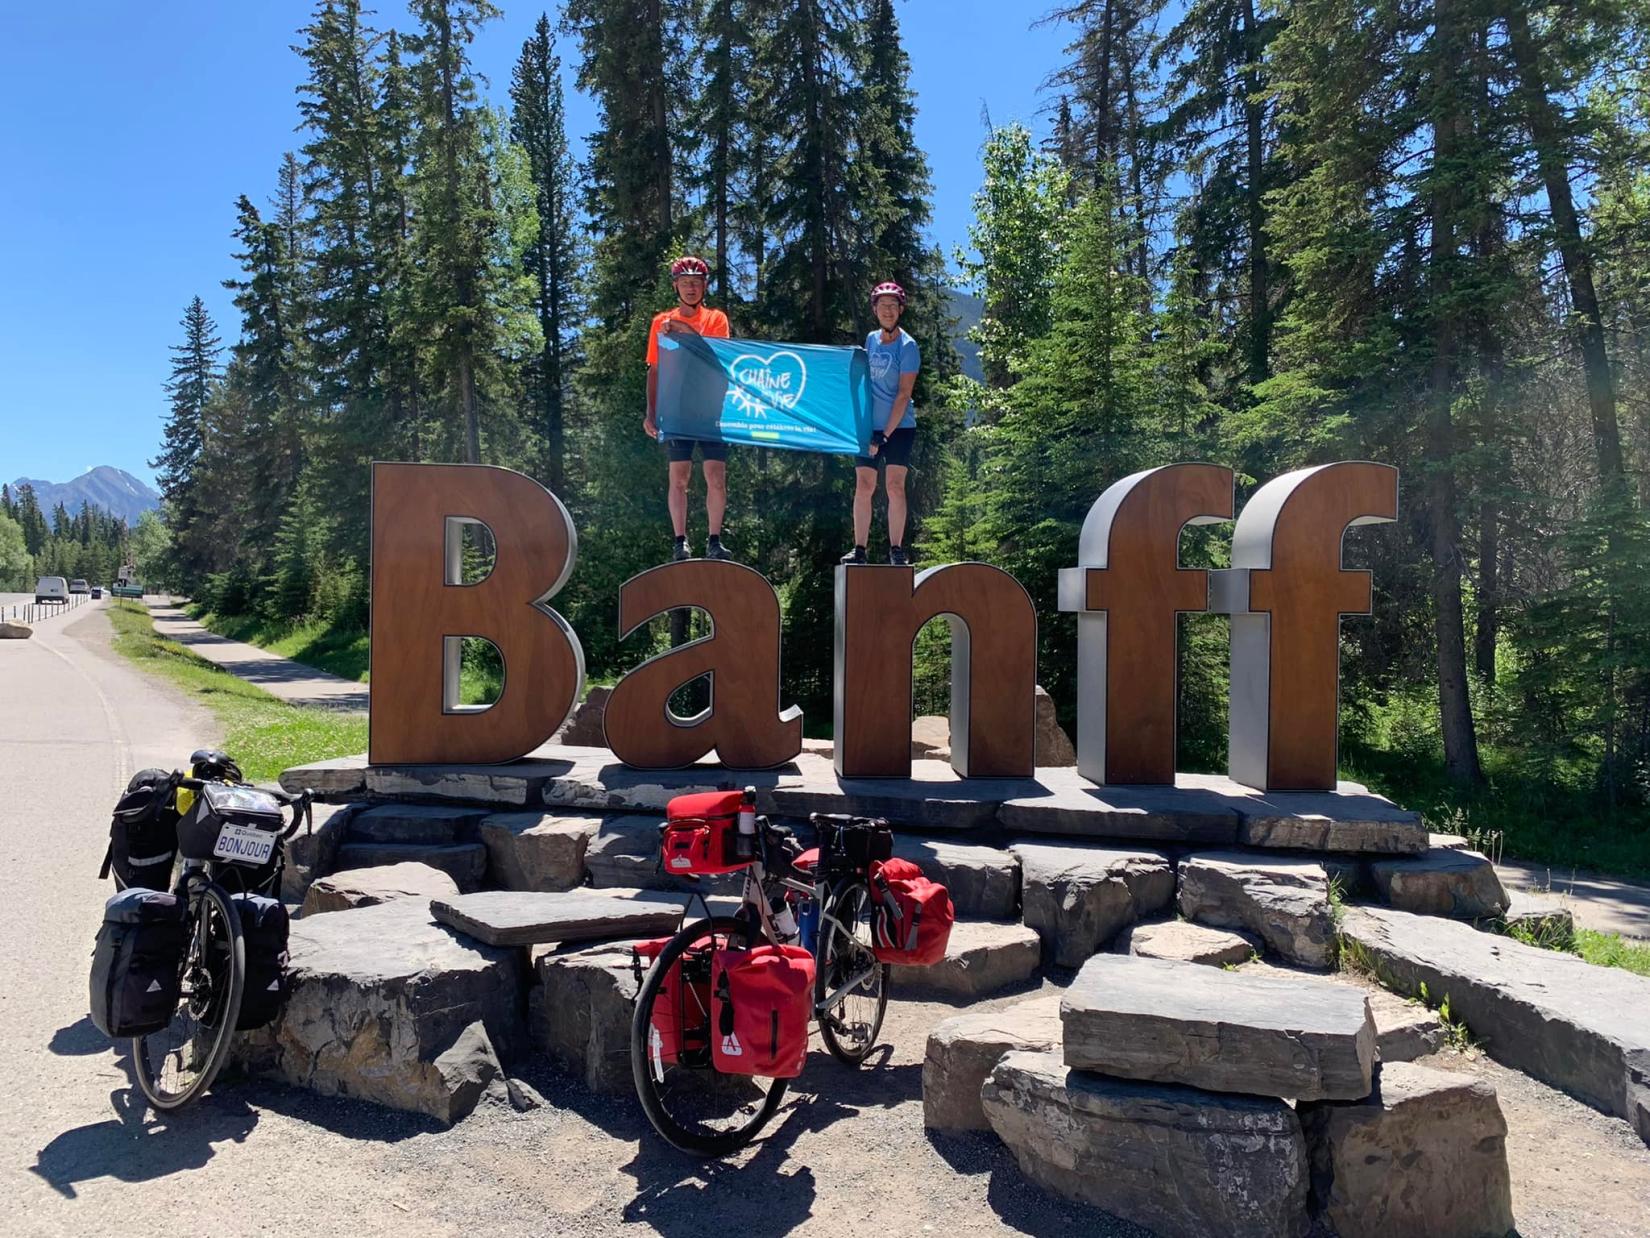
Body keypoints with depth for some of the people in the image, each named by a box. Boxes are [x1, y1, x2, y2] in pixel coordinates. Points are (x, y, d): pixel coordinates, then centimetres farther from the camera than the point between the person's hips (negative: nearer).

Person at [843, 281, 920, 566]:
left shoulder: (907, 346, -7)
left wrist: (885, 435, -17)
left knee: (895, 487, -7)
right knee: (863, 487, 0)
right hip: (869, 426, 4)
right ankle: (859, 549, 5)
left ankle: (896, 550, 0)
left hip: (899, 427, -4)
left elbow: (903, 394, -12)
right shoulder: (871, 339, 10)